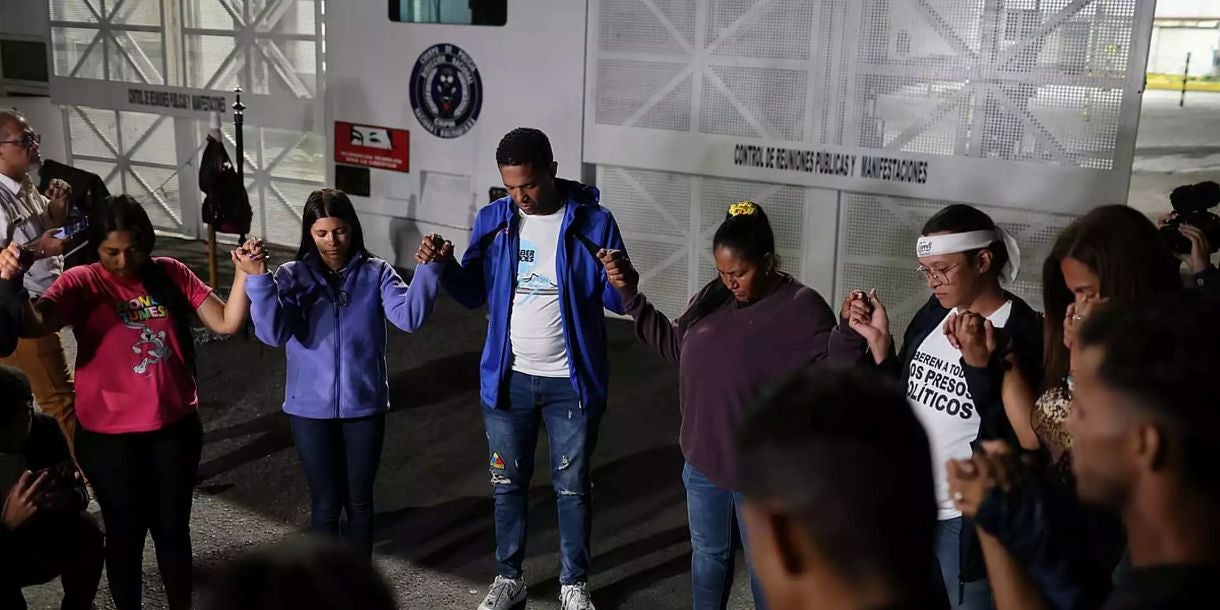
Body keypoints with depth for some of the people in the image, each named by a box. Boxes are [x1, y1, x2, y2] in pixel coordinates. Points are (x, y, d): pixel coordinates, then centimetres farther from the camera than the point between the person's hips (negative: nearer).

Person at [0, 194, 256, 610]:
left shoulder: (172, 274, -1)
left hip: (176, 428, 2)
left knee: (173, 528, 16)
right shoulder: (82, 283, -10)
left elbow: (227, 323, -4)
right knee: (126, 532, 13)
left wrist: (244, 272, -18)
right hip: (110, 436, -2)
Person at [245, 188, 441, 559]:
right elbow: (273, 333, -19)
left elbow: (409, 316, -18)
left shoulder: (375, 274, -3)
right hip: (311, 410, -1)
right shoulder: (292, 277, -4)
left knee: (359, 500, 13)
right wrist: (258, 281, -31)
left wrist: (427, 268, -30)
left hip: (364, 406, 1)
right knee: (325, 503, 8)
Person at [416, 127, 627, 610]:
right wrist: (445, 265, -15)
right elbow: (474, 294, 4)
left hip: (571, 382, -2)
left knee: (572, 487, 11)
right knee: (508, 484, 16)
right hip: (508, 379, 3)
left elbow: (617, 301, -9)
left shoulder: (593, 222, -12)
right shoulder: (492, 221, -3)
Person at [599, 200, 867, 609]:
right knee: (708, 555, 24)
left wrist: (849, 334, -37)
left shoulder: (802, 308, -17)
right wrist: (631, 294, 6)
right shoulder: (713, 296, 0)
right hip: (703, 460, 6)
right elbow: (674, 345, 12)